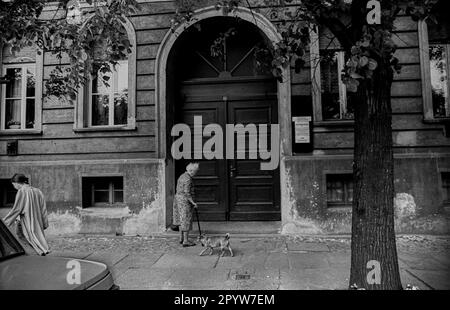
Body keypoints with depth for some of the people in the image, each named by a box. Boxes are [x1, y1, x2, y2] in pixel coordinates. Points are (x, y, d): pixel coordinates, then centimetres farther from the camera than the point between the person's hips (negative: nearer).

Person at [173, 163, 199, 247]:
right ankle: (186, 241, 4)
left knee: (181, 219, 16)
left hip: (178, 199, 10)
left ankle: (181, 238, 25)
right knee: (186, 221, -2)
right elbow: (187, 193, -22)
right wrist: (193, 202, -17)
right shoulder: (188, 179, -19)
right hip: (185, 201, -10)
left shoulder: (182, 176, 12)